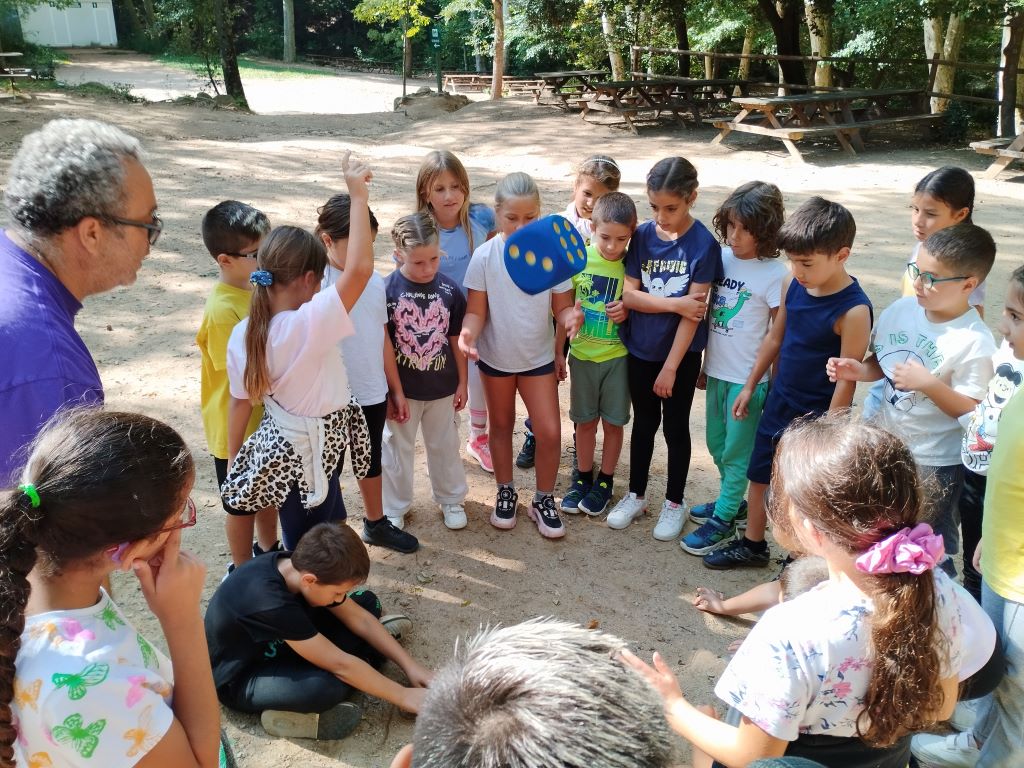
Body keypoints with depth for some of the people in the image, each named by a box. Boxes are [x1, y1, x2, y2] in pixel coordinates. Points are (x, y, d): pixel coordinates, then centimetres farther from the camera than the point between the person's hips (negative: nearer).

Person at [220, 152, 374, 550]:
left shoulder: (243, 334, -7)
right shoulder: (309, 324, -29)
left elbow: (241, 402, 2)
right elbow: (360, 268, -38)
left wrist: (234, 461, 14)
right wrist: (358, 196, -31)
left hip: (279, 450, 7)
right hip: (308, 456, -7)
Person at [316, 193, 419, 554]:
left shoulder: (375, 280, -1)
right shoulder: (316, 283, -19)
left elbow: (383, 338, 8)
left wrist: (396, 389, 12)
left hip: (373, 393, 6)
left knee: (371, 460, 24)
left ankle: (376, 523, 45)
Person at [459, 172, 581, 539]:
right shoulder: (485, 256, -16)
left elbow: (562, 306, -8)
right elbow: (476, 310, -12)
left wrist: (570, 316, -31)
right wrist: (468, 331, -34)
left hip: (538, 357, 0)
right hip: (496, 356, 0)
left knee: (550, 432, -2)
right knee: (501, 425, 18)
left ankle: (543, 499, 22)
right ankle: (505, 492, 38)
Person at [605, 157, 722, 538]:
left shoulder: (703, 244, -15)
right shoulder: (642, 235, -4)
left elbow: (693, 311, -17)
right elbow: (628, 294, -8)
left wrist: (670, 367, -17)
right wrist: (675, 303, -20)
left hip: (681, 352, -3)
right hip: (640, 348, 3)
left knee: (675, 426, 11)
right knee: (644, 422, 17)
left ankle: (674, 502, 29)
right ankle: (636, 495, 34)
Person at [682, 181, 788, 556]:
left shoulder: (774, 274, -16)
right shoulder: (720, 258, 0)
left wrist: (774, 384, -9)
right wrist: (701, 364, 12)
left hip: (749, 378, -6)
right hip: (716, 370, 7)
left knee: (737, 451, 6)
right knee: (717, 443, 20)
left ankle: (724, 519, 20)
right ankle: (735, 502, 40)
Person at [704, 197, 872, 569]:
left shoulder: (853, 310, -25)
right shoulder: (792, 285, -5)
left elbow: (846, 379, -20)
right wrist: (750, 386, 14)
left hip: (817, 413, -7)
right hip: (779, 400, 7)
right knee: (759, 476, 19)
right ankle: (752, 545, 39)